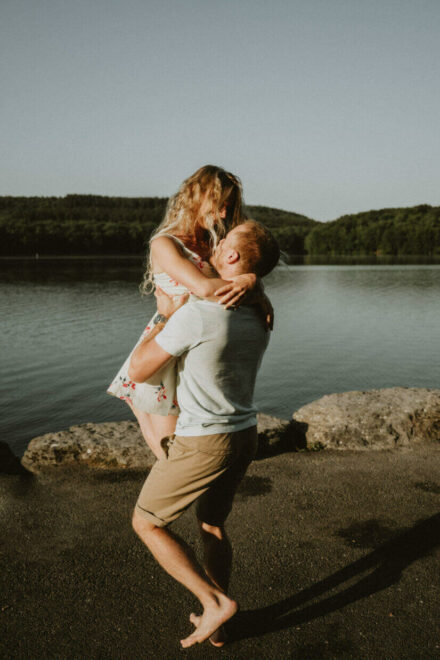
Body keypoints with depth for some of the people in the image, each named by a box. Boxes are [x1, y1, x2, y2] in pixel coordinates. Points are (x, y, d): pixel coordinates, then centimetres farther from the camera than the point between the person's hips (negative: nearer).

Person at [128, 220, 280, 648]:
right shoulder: (258, 316, 2)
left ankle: (215, 601, 8)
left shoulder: (195, 315, -23)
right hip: (245, 435, 8)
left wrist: (165, 316, -4)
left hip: (202, 441, -7)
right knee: (212, 525, 25)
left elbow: (138, 370, -13)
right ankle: (216, 625, 34)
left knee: (146, 523, 12)